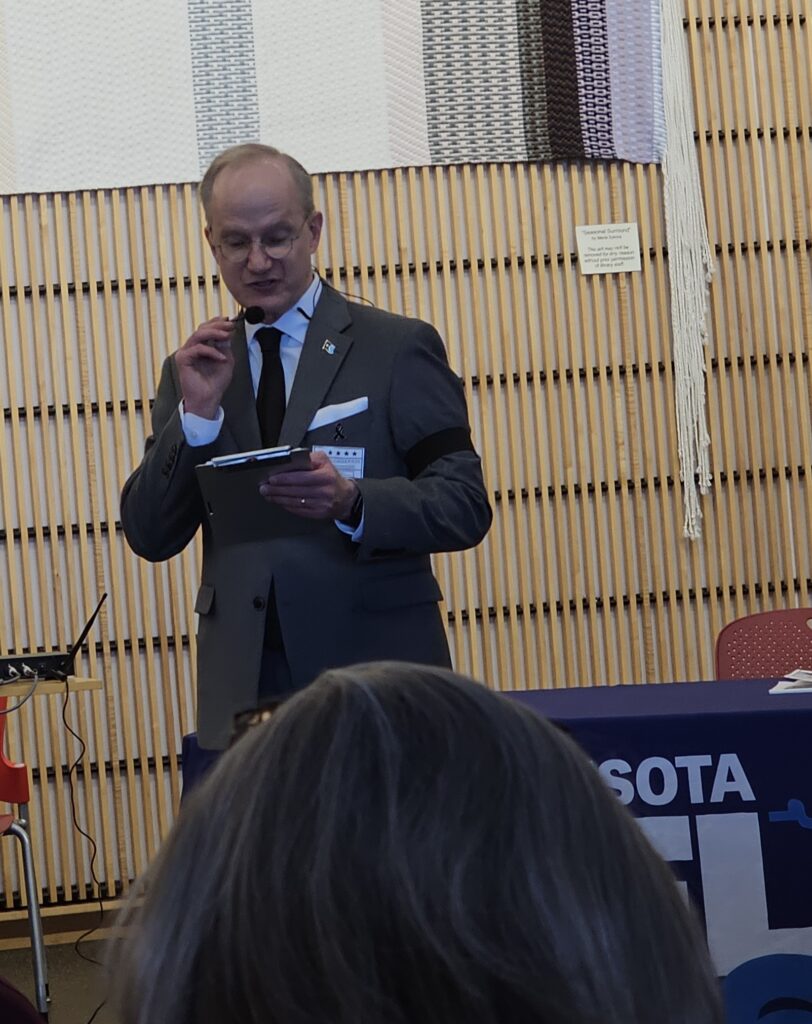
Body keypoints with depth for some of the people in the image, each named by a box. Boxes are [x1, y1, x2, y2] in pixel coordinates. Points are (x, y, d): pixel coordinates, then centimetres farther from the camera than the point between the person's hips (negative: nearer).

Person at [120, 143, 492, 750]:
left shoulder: (399, 349, 0)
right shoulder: (195, 370, 11)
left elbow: (466, 505, -7)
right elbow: (150, 537, 4)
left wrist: (352, 502, -24)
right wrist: (198, 410, -9)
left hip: (376, 668, -2)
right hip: (246, 686, 3)